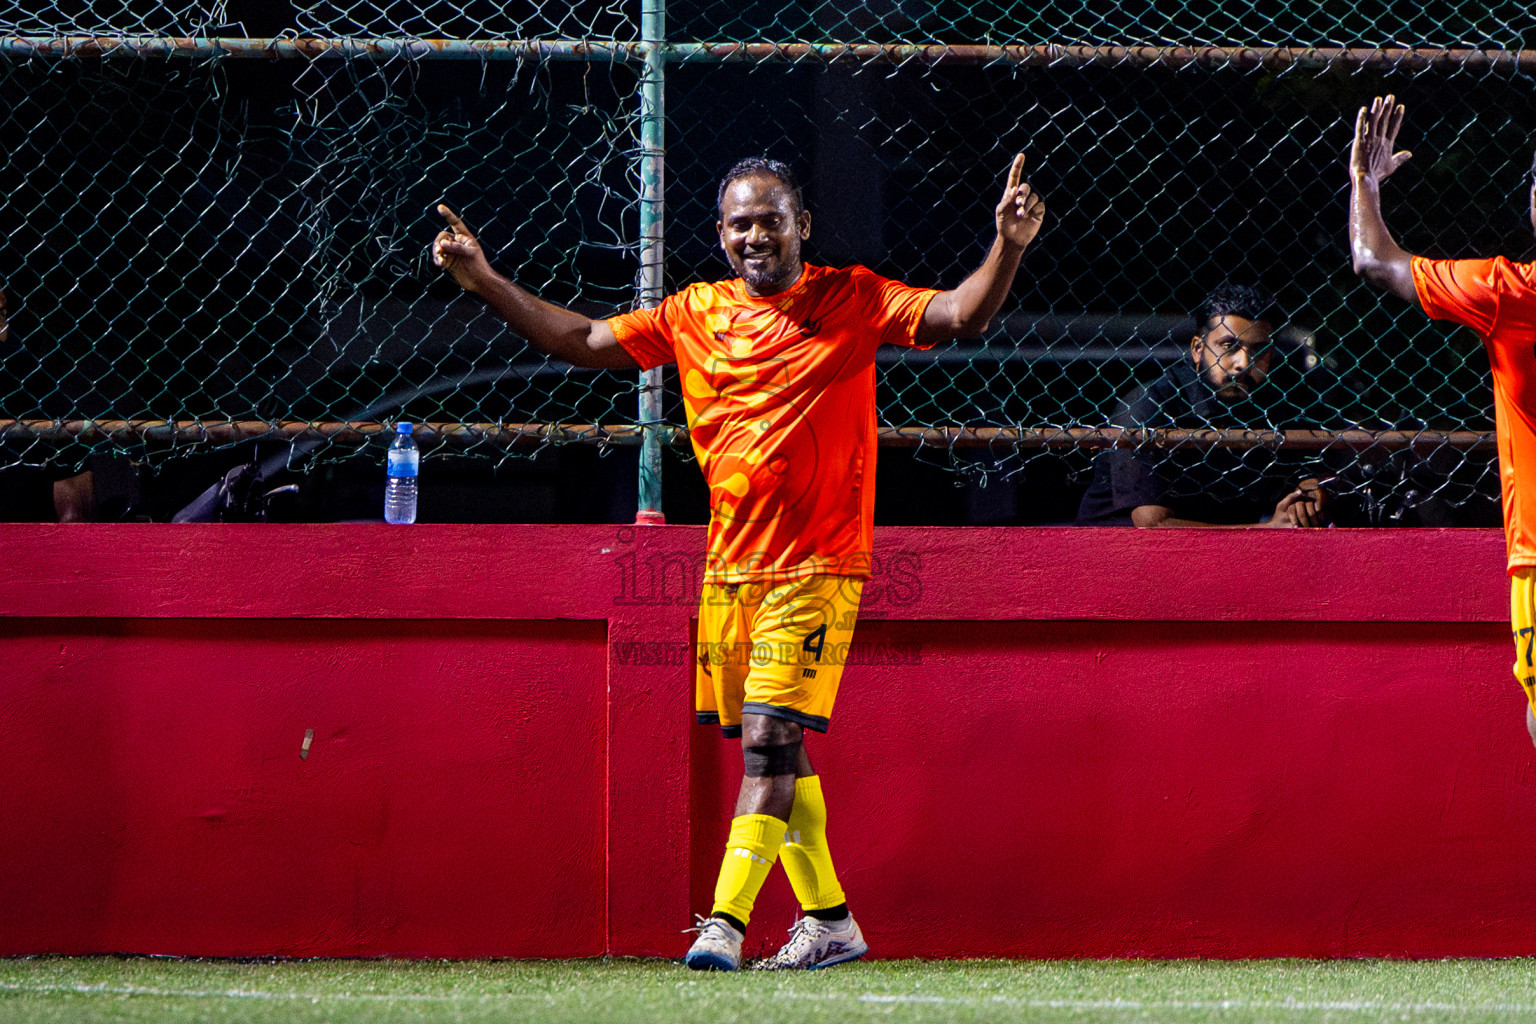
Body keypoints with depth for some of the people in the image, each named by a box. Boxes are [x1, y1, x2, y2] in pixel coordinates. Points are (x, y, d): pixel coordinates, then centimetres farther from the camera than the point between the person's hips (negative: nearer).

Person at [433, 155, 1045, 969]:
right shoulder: (696, 314, 9)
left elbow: (960, 316, -10)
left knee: (769, 738, -15)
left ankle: (726, 923, -20)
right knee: (773, 751, 9)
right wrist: (486, 283, 9)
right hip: (729, 567, 5)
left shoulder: (851, 299, -1)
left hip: (815, 569, -5)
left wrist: (1008, 247, -26)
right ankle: (828, 922, 20)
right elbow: (583, 340, 15)